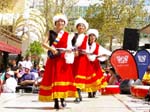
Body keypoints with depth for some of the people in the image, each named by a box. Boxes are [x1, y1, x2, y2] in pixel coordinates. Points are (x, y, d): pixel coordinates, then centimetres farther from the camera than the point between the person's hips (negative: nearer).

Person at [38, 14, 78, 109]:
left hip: (63, 59, 0)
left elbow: (69, 47, 0)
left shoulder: (67, 35, 7)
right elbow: (44, 43, -3)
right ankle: (56, 101, -1)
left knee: (63, 78, -3)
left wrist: (69, 50, -22)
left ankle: (62, 99, 6)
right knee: (52, 79, -3)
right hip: (53, 59, 0)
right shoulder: (51, 33, 7)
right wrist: (51, 48, -19)